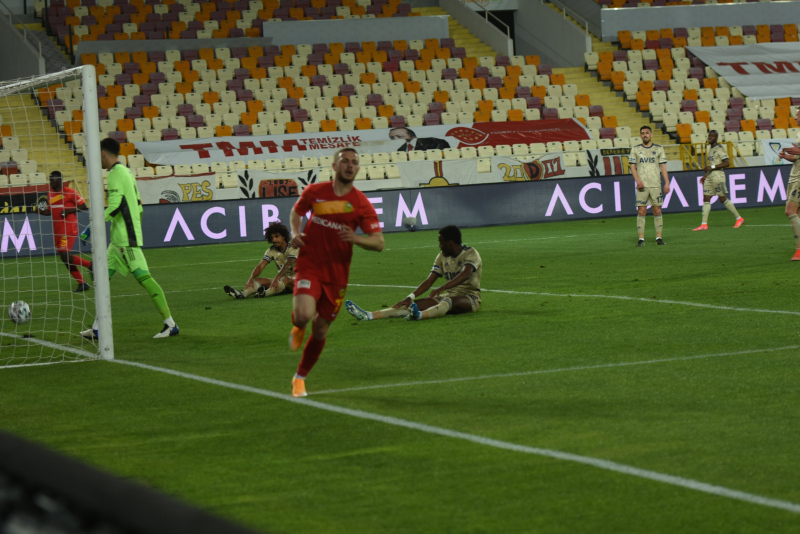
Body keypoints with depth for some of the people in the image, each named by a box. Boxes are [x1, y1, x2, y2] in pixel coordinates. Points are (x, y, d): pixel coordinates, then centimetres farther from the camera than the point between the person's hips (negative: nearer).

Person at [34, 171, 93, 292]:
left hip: (69, 229, -8)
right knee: (65, 259, 6)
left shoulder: (70, 192, -7)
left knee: (65, 255, -20)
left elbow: (83, 206, -5)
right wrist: (40, 211, 1)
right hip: (57, 230, 8)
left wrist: (69, 210, -17)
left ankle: (89, 265, -3)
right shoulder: (50, 194, 14)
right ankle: (82, 284, 11)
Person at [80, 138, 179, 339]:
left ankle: (170, 324, -12)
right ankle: (98, 328, 11)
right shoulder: (126, 172, 17)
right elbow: (138, 205, 20)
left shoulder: (116, 173, -12)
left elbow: (115, 206, -20)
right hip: (118, 239, 10)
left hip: (125, 239, -10)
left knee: (143, 277, -11)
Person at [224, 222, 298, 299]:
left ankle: (266, 293, -66)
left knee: (285, 279, -40)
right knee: (258, 280, -18)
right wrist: (251, 279, -27)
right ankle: (243, 293, -50)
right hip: (281, 279, 5)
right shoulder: (271, 251, 4)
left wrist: (277, 278, -45)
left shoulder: (292, 248, -13)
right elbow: (260, 266, -8)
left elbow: (287, 265, -29)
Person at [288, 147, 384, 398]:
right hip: (309, 265, -1)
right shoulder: (314, 192, -2)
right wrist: (295, 233, -1)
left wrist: (356, 239, -26)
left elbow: (379, 242, -6)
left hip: (336, 274, 1)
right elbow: (296, 212, 19)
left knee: (320, 330, 8)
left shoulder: (361, 204, -4)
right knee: (304, 315, -28)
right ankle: (298, 328, 11)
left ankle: (300, 377, 30)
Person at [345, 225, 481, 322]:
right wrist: (410, 297, -12)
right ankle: (369, 316, -33)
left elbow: (465, 274, -31)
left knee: (448, 301, -40)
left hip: (470, 298, -6)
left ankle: (420, 315, -72)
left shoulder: (471, 254, -11)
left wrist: (442, 288, -45)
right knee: (417, 303, -15)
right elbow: (429, 281, 4)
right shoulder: (442, 257, 11)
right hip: (448, 295, 6)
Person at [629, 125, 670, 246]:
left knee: (657, 211, -1)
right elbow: (633, 167, 6)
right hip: (642, 185, -1)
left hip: (656, 185, 1)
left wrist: (667, 183, 0)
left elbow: (663, 167, 8)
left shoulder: (659, 149, 11)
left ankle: (659, 237, 5)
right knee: (641, 212, -5)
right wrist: (637, 180, -10)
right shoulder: (635, 149, 9)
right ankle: (641, 239, -2)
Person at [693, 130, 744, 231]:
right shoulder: (711, 149, 17)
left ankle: (739, 218, 8)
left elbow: (726, 163, -19)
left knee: (723, 199, -4)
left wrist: (712, 167, -22)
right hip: (710, 177, 9)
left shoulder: (720, 149, -11)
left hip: (718, 176, -9)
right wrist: (705, 176, 19)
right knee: (706, 199, 1)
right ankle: (704, 224, -1)